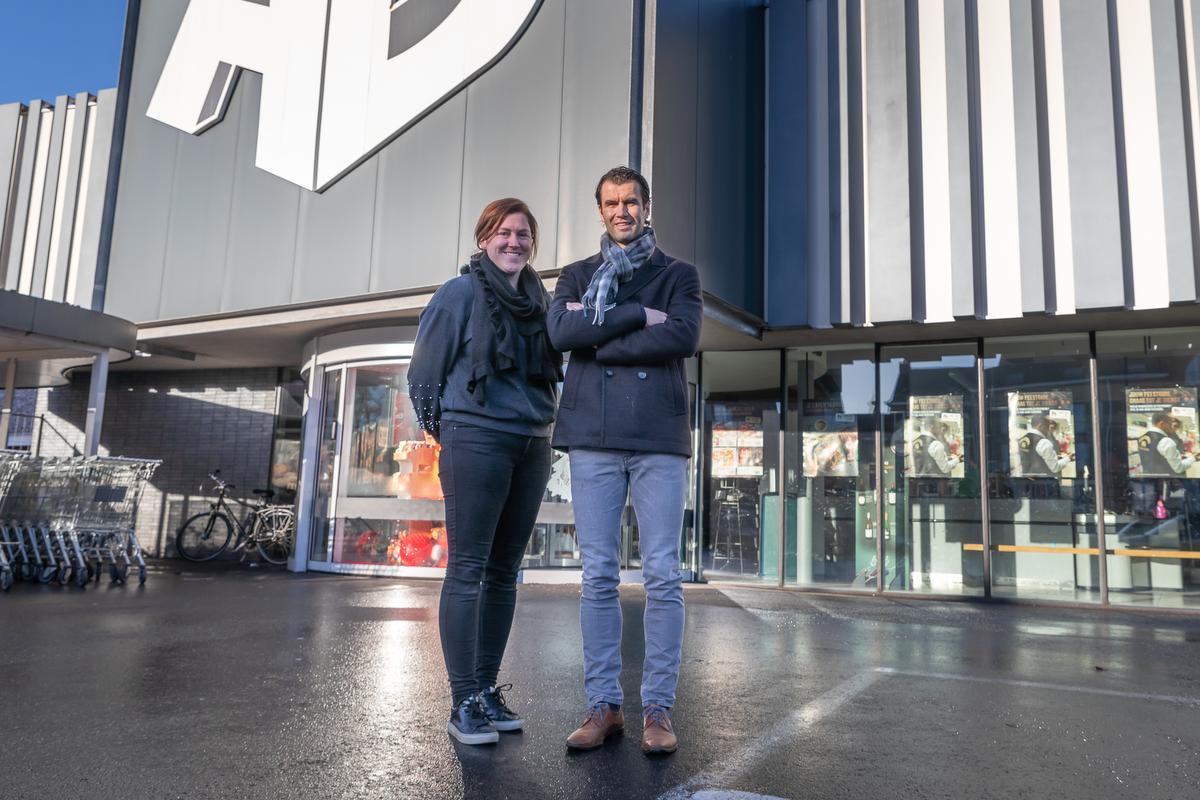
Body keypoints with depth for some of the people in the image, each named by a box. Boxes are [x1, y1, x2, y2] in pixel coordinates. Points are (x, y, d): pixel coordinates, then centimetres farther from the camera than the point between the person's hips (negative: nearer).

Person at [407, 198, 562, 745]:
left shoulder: (541, 300, 14)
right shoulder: (461, 293, -1)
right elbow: (423, 372, 1)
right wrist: (447, 430, 4)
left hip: (532, 447, 6)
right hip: (476, 442, -6)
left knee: (503, 572, 9)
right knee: (467, 569, -5)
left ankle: (487, 688, 19)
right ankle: (463, 703, 2)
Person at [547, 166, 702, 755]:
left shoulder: (678, 275, 13)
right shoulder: (577, 276, 17)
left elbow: (684, 336, -8)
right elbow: (560, 331, -4)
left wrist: (599, 338, -7)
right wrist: (639, 315, -8)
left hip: (659, 439, -1)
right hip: (593, 438, 1)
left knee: (663, 576, -1)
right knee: (598, 576, 3)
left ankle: (657, 708, 9)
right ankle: (603, 705, 12)